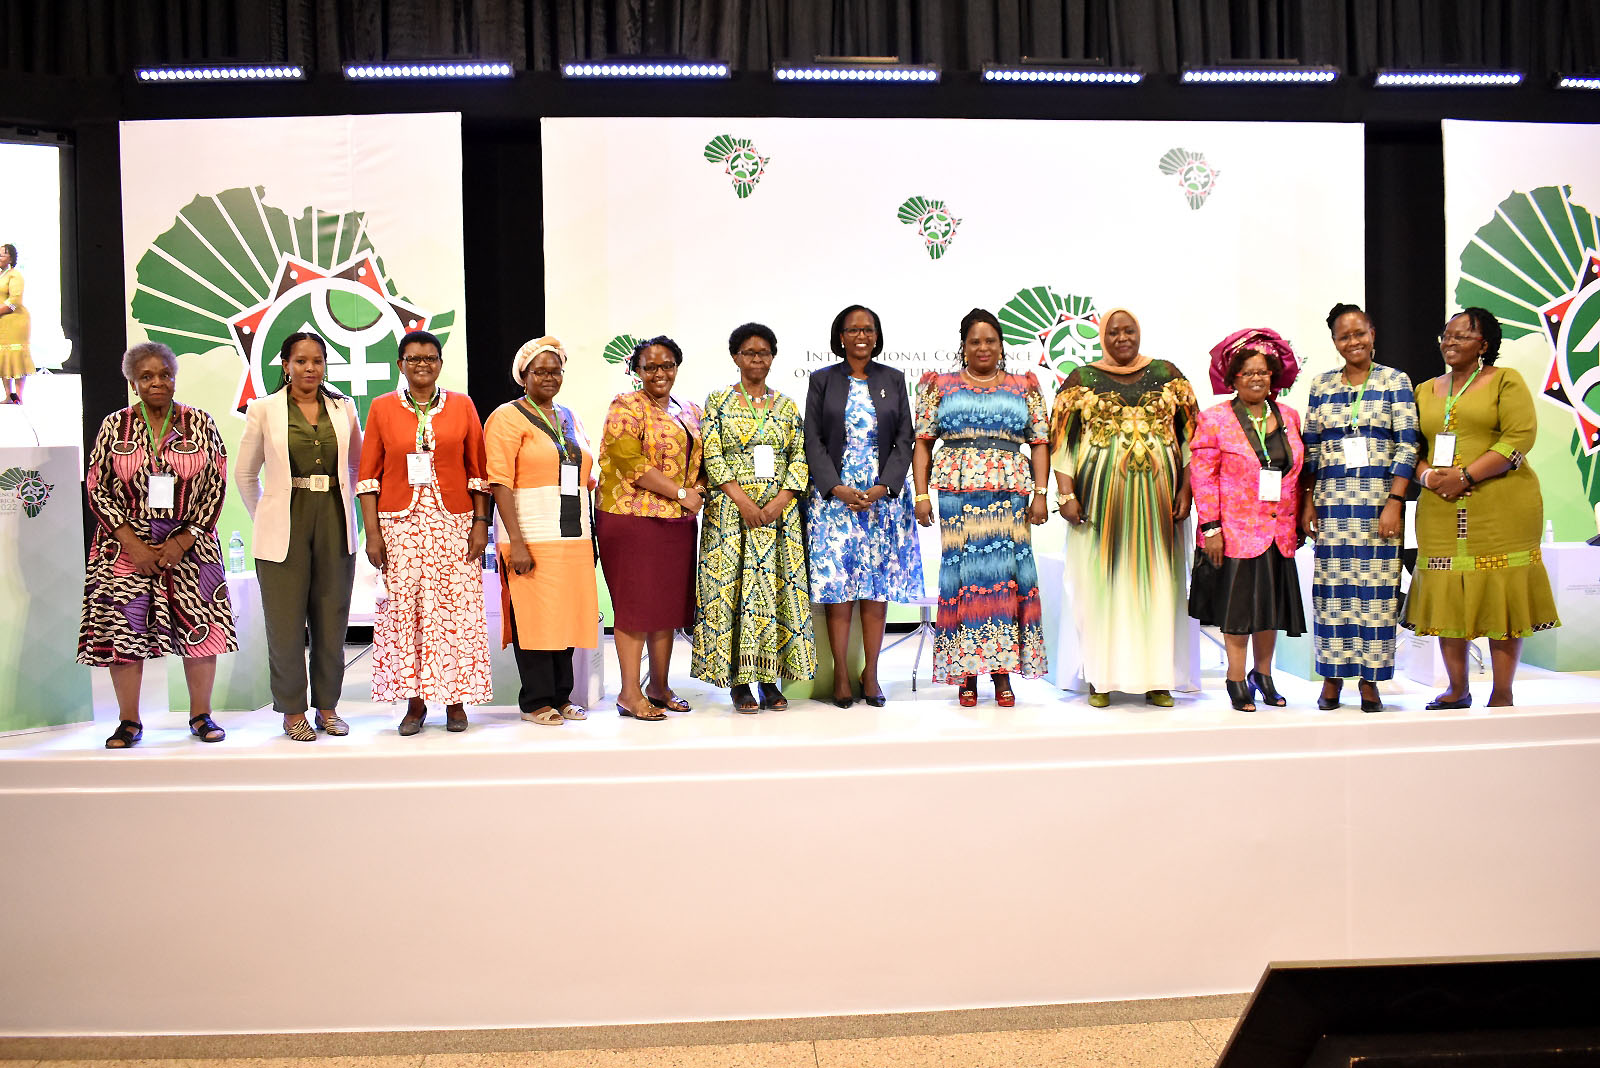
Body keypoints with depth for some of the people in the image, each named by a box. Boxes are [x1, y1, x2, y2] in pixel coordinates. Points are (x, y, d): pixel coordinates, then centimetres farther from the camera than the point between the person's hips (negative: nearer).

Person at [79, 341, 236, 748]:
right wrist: (132, 543, -8)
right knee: (124, 629, 1)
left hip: (189, 545, 0)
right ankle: (129, 722, 13)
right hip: (127, 545, 0)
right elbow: (97, 489, 2)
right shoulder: (114, 426, 3)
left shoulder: (200, 423, 3)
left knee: (201, 628, 0)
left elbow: (216, 486, 1)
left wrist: (184, 540, -7)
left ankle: (201, 716, 14)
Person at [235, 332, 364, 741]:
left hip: (334, 525, 2)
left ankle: (327, 706, 19)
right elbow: (245, 473, 10)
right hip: (284, 529, -2)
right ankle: (292, 711, 14)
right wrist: (266, 519, 10)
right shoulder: (264, 409, 1)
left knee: (332, 619, 6)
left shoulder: (343, 407, 7)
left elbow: (357, 464, 19)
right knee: (286, 622, 1)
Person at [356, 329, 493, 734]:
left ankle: (455, 701, 10)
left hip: (454, 524, 0)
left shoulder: (462, 405, 8)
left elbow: (477, 470, 7)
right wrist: (372, 532, -2)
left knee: (456, 611, -1)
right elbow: (369, 475, 5)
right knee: (403, 610, -1)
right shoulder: (382, 408, 7)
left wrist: (480, 523, -1)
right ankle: (414, 702, 11)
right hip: (400, 525, 0)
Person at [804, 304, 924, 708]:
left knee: (877, 586, 1)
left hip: (884, 497, 1)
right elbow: (813, 441, 1)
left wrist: (882, 488, -9)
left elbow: (904, 440, 5)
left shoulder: (893, 380, 10)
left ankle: (871, 674, 8)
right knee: (837, 586, -3)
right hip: (833, 496, -1)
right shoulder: (821, 380, 6)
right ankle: (840, 675, 5)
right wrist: (837, 488, -11)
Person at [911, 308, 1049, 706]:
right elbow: (922, 443, 8)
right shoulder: (940, 386, 13)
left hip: (1010, 494, 1)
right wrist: (921, 494, -2)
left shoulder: (1024, 386, 15)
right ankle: (966, 673, 4)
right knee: (963, 572, -4)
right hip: (956, 493, -1)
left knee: (1006, 572, -4)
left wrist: (1040, 493, -1)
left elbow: (1040, 443, 10)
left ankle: (1003, 673, 4)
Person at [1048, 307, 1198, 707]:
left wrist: (1185, 490, 1)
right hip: (1100, 495, -1)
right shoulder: (1082, 379, 6)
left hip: (1156, 497, 2)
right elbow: (1062, 440, 2)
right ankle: (1101, 678, 6)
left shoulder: (1167, 374, 11)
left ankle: (1156, 678, 10)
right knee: (1101, 581, -1)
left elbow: (1189, 435, 10)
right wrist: (1066, 495, -7)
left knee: (1156, 581, 2)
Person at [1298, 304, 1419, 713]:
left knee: (1376, 587, -1)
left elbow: (1407, 446, -2)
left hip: (1379, 499, -2)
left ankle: (1370, 680, 6)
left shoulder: (1395, 381, 4)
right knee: (1333, 588, 1)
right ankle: (1331, 678, 9)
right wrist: (1308, 502, 4)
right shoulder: (1321, 385, 11)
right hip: (1332, 500, 2)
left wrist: (1394, 502, -11)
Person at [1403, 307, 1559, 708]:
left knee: (1500, 594, -3)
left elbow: (1520, 436, -8)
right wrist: (1428, 475, -7)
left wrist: (1466, 476, -16)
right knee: (1447, 597, 3)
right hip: (1441, 510, 4)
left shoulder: (1506, 381, 4)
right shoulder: (1426, 390, 18)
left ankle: (1502, 695, 4)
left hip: (1500, 507, -4)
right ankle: (1457, 690, 14)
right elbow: (1412, 446, 15)